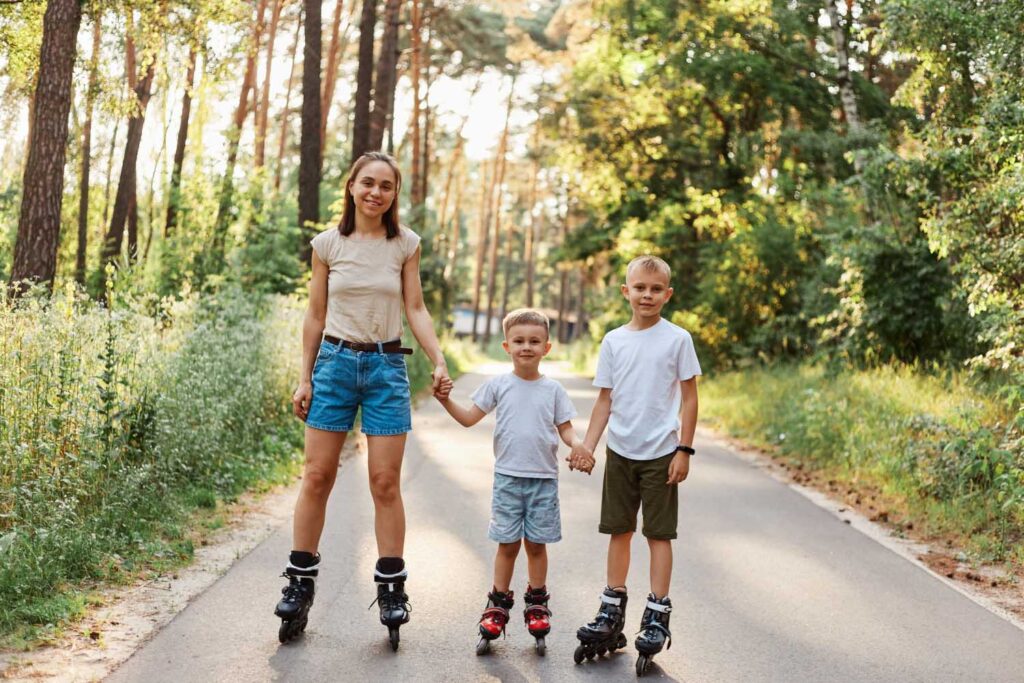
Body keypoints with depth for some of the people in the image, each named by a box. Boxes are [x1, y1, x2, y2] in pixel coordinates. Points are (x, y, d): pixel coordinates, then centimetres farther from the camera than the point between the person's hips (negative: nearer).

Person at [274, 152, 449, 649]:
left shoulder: (405, 244, 3)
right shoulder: (327, 244, 2)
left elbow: (415, 309, 3)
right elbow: (315, 316, 6)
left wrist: (439, 359, -11)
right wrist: (305, 378, 3)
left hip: (386, 367, 0)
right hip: (335, 361, 0)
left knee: (385, 482, 0)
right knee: (317, 476, 1)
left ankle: (391, 589, 10)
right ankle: (300, 583, 13)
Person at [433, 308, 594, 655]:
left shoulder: (553, 389, 3)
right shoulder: (498, 385, 1)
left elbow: (566, 429, 4)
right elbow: (469, 418, 2)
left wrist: (577, 444, -16)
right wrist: (446, 400, -13)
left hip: (543, 478, 1)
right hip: (508, 477, 0)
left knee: (536, 543, 7)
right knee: (507, 544, 3)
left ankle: (536, 604, 20)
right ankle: (498, 604, 15)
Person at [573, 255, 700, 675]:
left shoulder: (677, 339, -5)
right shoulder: (614, 341, 4)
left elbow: (689, 398, -3)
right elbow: (605, 400, 7)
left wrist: (684, 450, -8)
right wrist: (587, 447, 1)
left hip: (660, 454, -3)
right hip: (620, 451, 4)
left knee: (659, 534, 2)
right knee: (618, 531, 11)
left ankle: (657, 618, 10)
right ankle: (611, 614, 22)